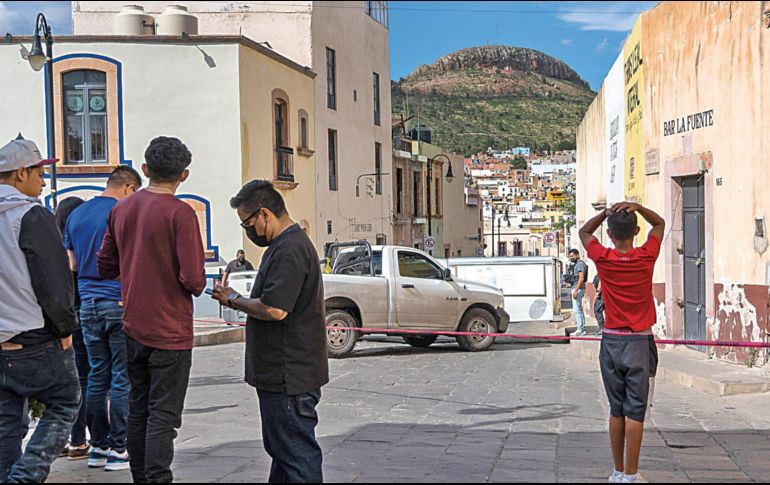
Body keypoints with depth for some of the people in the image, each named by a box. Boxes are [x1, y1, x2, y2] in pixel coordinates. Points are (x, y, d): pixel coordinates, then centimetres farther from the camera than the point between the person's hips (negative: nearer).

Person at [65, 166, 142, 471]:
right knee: (123, 378, 0)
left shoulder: (77, 214, 11)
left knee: (97, 376, 12)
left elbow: (73, 264, 16)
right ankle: (118, 449, 3)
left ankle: (98, 446, 17)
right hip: (120, 304, -6)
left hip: (88, 304, 6)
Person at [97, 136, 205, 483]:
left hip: (133, 327, 6)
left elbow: (105, 266, 12)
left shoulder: (121, 210, 5)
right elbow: (193, 279, -20)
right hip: (170, 331, -6)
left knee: (138, 409, 16)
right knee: (163, 415, -2)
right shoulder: (180, 213, -15)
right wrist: (196, 286, 1)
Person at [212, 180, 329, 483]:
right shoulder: (289, 244, 16)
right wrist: (238, 300, 11)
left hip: (289, 376, -11)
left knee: (297, 453, -4)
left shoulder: (289, 250, -19)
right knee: (281, 449, 19)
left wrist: (234, 300, -11)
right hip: (283, 375, 11)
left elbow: (274, 309, -26)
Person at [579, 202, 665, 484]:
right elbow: (660, 224, 12)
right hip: (639, 342, -2)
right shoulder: (646, 257, -6)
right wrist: (637, 207, -3)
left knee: (616, 410, 11)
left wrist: (606, 213, 2)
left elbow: (584, 232, 16)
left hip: (611, 342, 2)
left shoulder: (603, 259, -5)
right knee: (635, 412, -3)